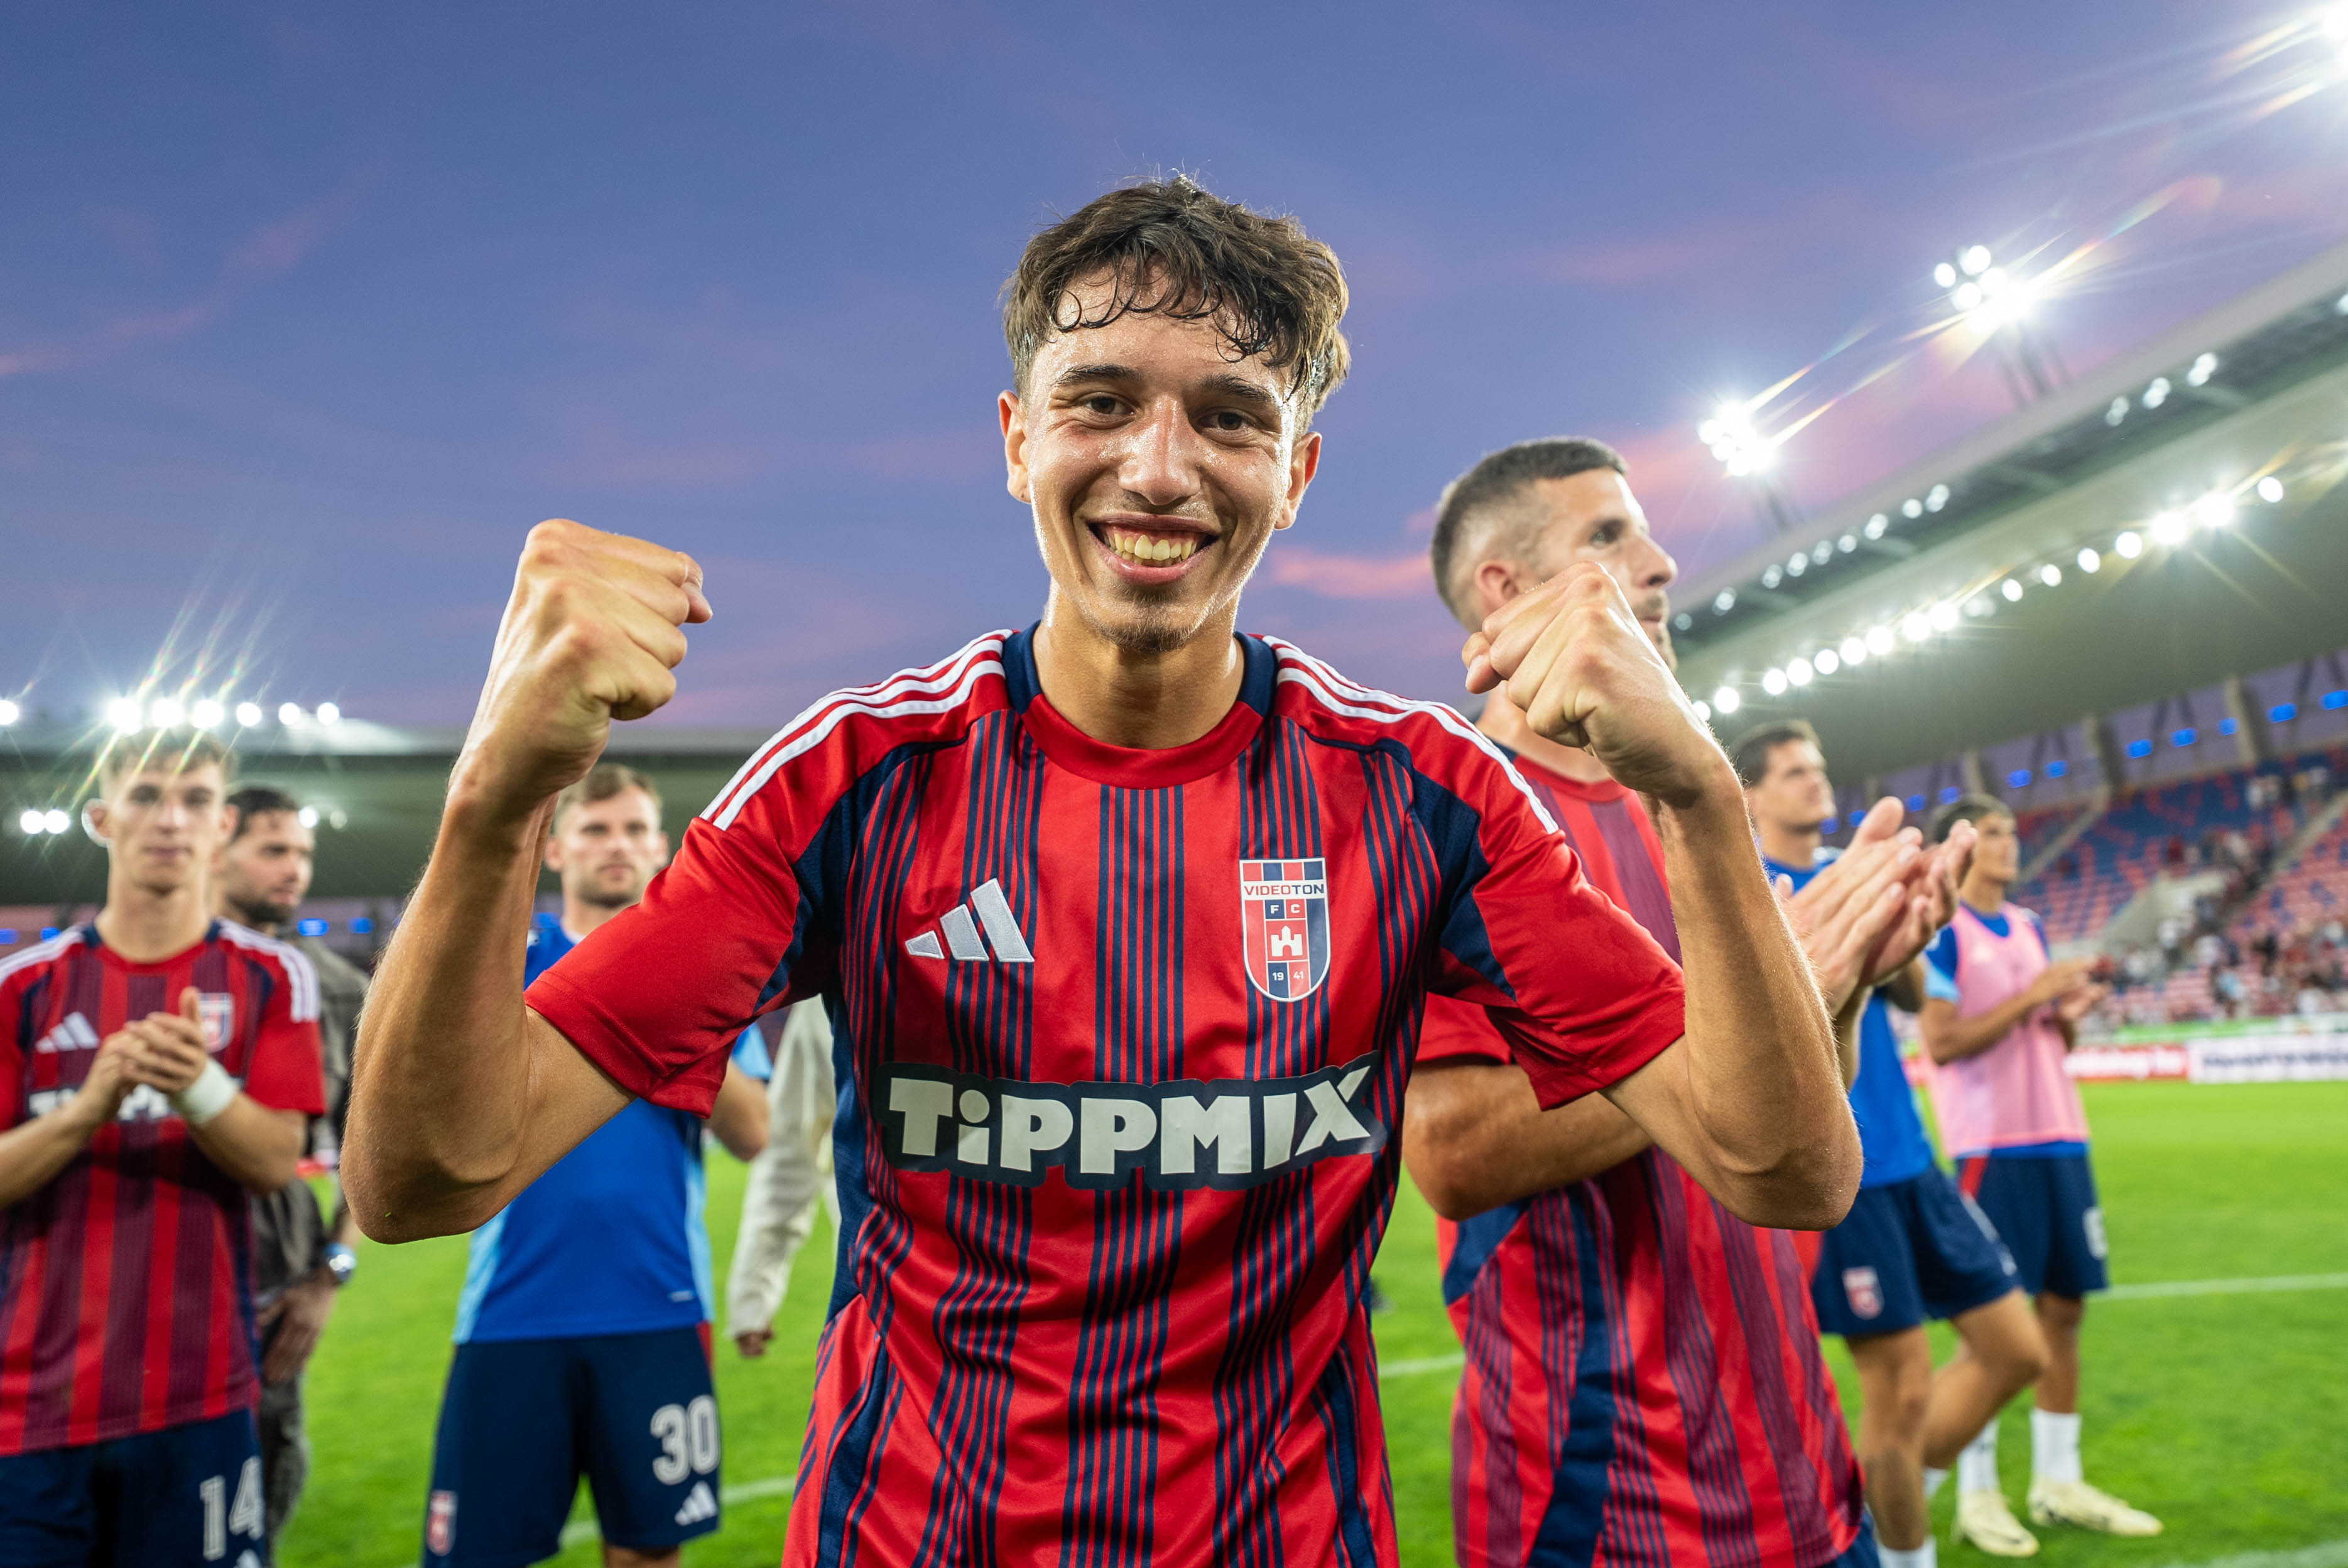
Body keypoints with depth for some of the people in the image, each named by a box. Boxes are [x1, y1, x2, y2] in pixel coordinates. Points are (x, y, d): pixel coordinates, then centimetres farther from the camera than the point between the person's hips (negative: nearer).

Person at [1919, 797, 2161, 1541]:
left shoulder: (2028, 926, 16)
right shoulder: (1943, 930, -8)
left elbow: (2049, 1043, 20)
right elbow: (1942, 1043, -16)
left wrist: (2068, 1015, -2)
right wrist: (2033, 996, -15)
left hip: (2059, 1138, 8)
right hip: (1993, 1145, -7)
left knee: (2065, 1307, 10)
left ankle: (2058, 1483, 22)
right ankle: (1976, 1490, 10)